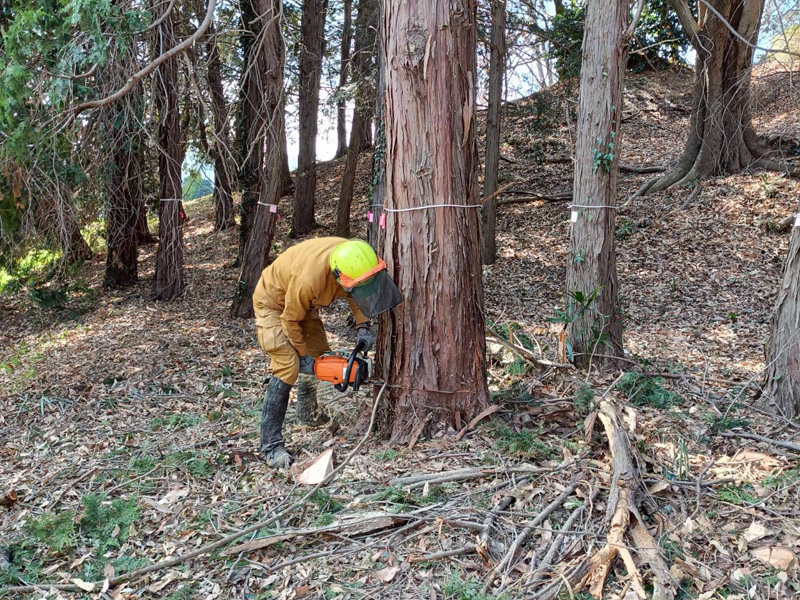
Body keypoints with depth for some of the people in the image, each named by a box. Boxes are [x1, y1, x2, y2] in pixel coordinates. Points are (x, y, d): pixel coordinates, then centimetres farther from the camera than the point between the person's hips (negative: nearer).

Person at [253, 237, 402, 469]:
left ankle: (308, 414, 38)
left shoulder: (353, 258, -24)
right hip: (274, 303, -8)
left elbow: (354, 295, -2)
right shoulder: (310, 278, -43)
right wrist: (303, 355, -14)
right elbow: (290, 320, -25)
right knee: (288, 369, -18)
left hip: (302, 300, 8)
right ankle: (271, 447, -12)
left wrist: (363, 326, -14)